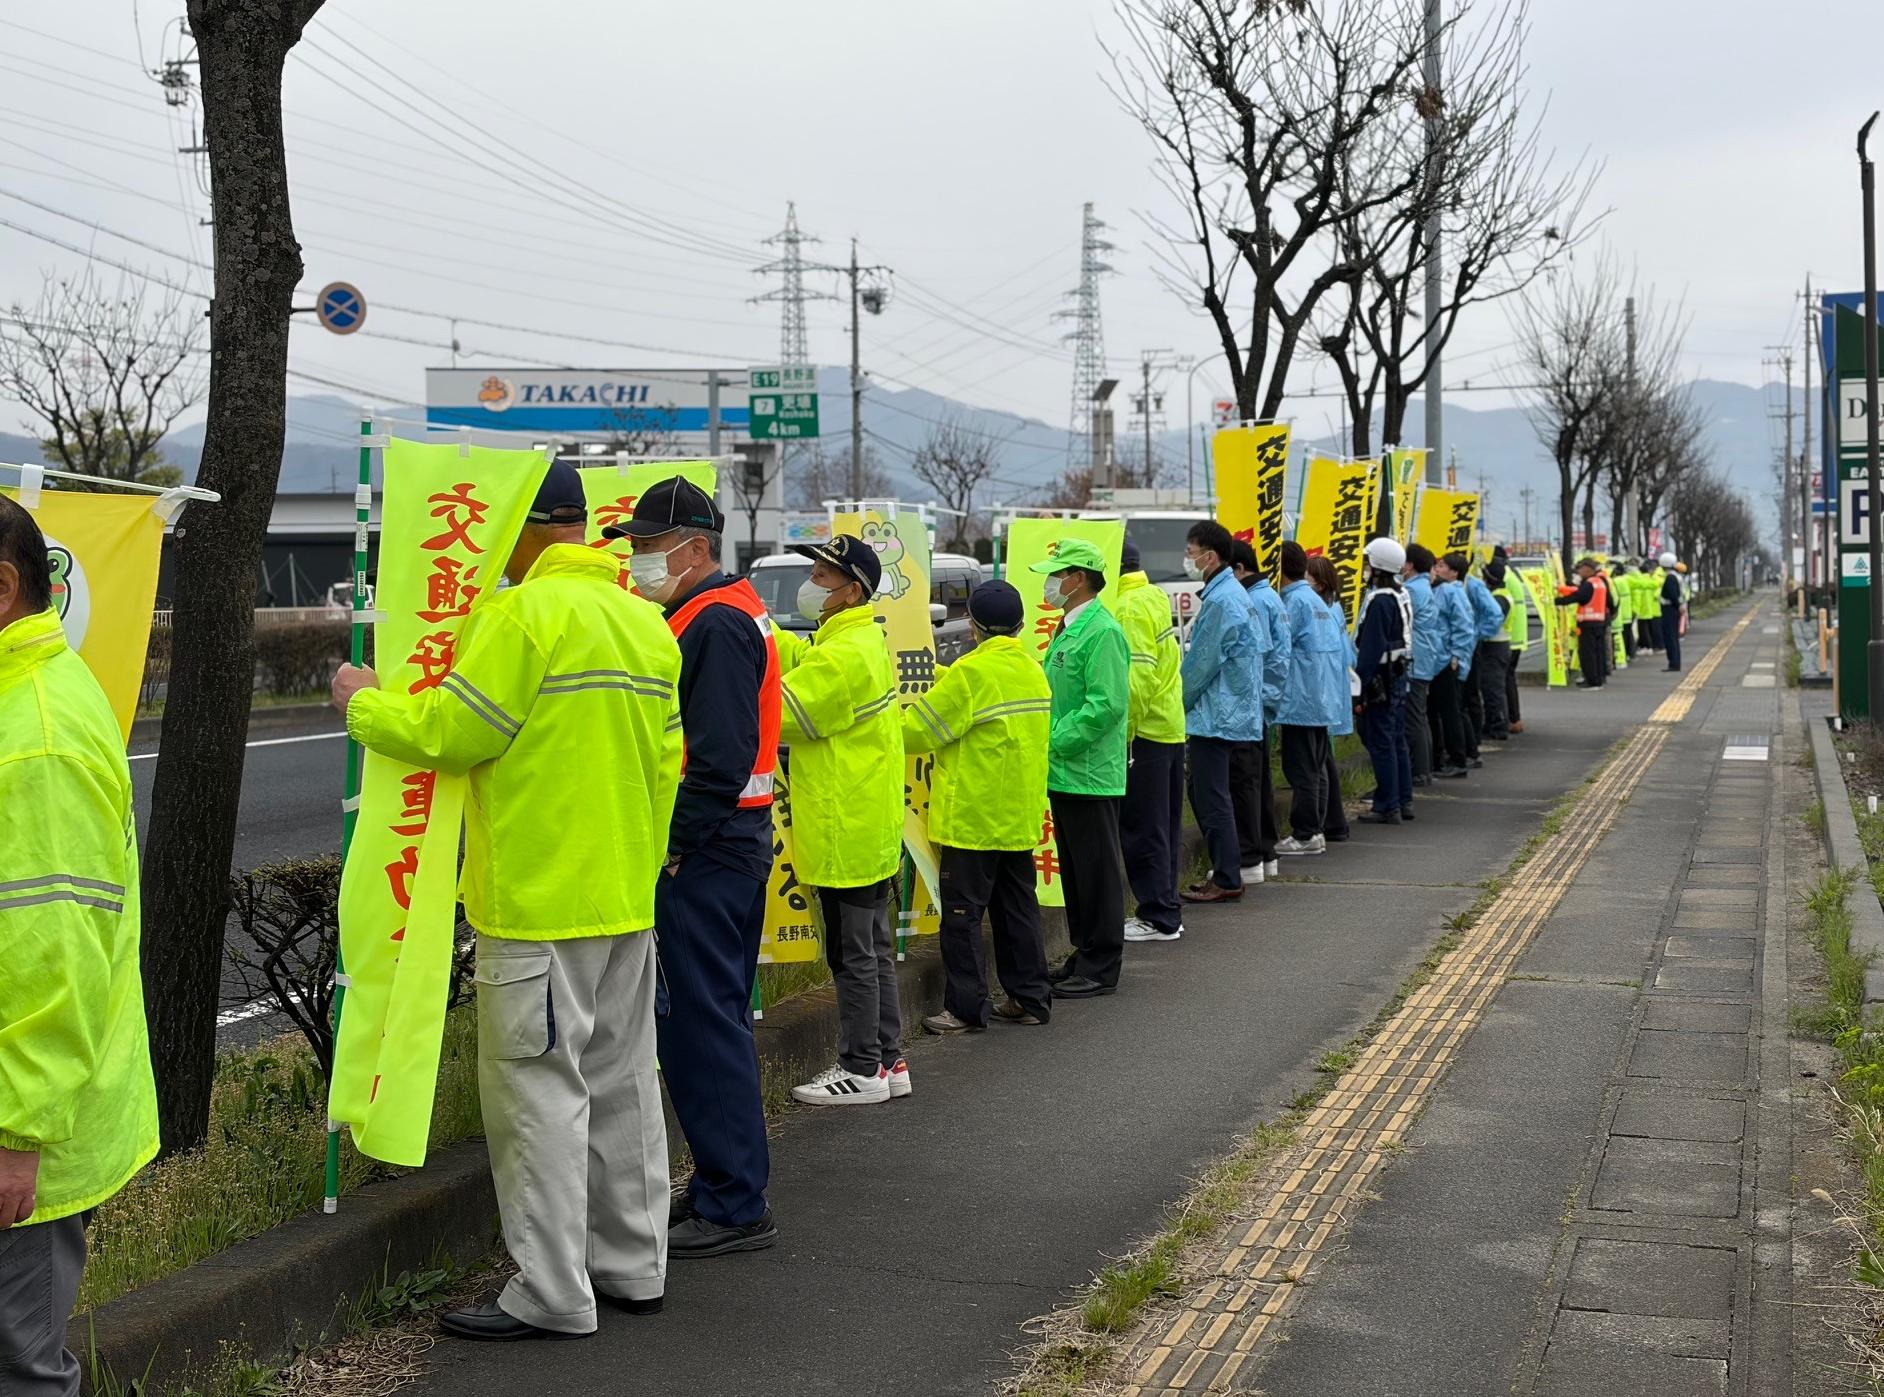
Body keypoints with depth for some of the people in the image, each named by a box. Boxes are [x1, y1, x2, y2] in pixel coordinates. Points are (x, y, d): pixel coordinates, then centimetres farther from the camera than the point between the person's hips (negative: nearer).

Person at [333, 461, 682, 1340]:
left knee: (540, 1086, -3)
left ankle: (552, 1294, 1)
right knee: (622, 1079, 14)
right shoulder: (645, 620, 12)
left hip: (538, 903, -9)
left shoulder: (524, 613, -14)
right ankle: (632, 1265, 23)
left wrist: (364, 704, 3)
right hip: (627, 898, 9)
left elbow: (451, 731, -14)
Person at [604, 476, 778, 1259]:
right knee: (711, 1018, 17)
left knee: (701, 1022, -7)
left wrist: (666, 847, -21)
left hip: (701, 852, -11)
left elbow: (718, 761, -24)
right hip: (726, 844, 11)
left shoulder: (716, 625, -16)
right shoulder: (722, 615, 18)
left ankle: (734, 1206, -1)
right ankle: (721, 1184, 27)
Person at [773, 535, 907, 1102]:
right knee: (872, 948, 16)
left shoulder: (845, 655, -20)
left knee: (852, 954, -1)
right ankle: (887, 1059, 23)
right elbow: (791, 654, 10)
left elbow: (778, 714, -18)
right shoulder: (865, 640, 13)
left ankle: (862, 1070, 6)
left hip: (846, 831, -10)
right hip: (870, 827, 10)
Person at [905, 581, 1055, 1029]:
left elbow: (918, 730, -12)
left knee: (963, 912, -1)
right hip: (1020, 817, 7)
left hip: (973, 817, -7)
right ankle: (1030, 997, 19)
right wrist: (940, 677, 20)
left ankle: (967, 1008, 0)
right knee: (1017, 907, 14)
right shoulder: (1033, 670, 7)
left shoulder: (972, 672, -16)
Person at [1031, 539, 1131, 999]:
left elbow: (1107, 705, -23)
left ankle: (1100, 969, 4)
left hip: (1090, 773, -10)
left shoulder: (1103, 632, -16)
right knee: (1074, 869, 16)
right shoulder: (1066, 630, 16)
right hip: (1063, 772, 10)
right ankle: (1084, 955, 25)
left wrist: (1054, 742, -20)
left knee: (1097, 870, -2)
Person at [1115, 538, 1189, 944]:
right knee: (1163, 826, 15)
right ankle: (1166, 911, 22)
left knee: (1143, 828, -3)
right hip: (1170, 727, 9)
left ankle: (1158, 917, 1)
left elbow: (1138, 675, -22)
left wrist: (1123, 735, -19)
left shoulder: (1130, 607, -15)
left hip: (1145, 731, -9)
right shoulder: (1155, 597, 12)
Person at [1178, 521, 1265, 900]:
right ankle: (1225, 870, 22)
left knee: (1212, 798, -4)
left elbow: (1201, 664, -17)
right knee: (1203, 792, 16)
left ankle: (1227, 880, 1)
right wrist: (1183, 706, 18)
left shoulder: (1220, 601, -18)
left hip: (1216, 716, -10)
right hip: (1230, 712, 10)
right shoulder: (1234, 593, 14)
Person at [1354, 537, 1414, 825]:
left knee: (1380, 742, -5)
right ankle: (1404, 801, 21)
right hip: (1399, 674, 10)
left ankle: (1387, 806, -3)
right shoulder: (1402, 596, 12)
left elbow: (1371, 648, -21)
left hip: (1381, 679, -10)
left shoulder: (1379, 601, -19)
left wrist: (1360, 685, -19)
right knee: (1397, 740, 15)